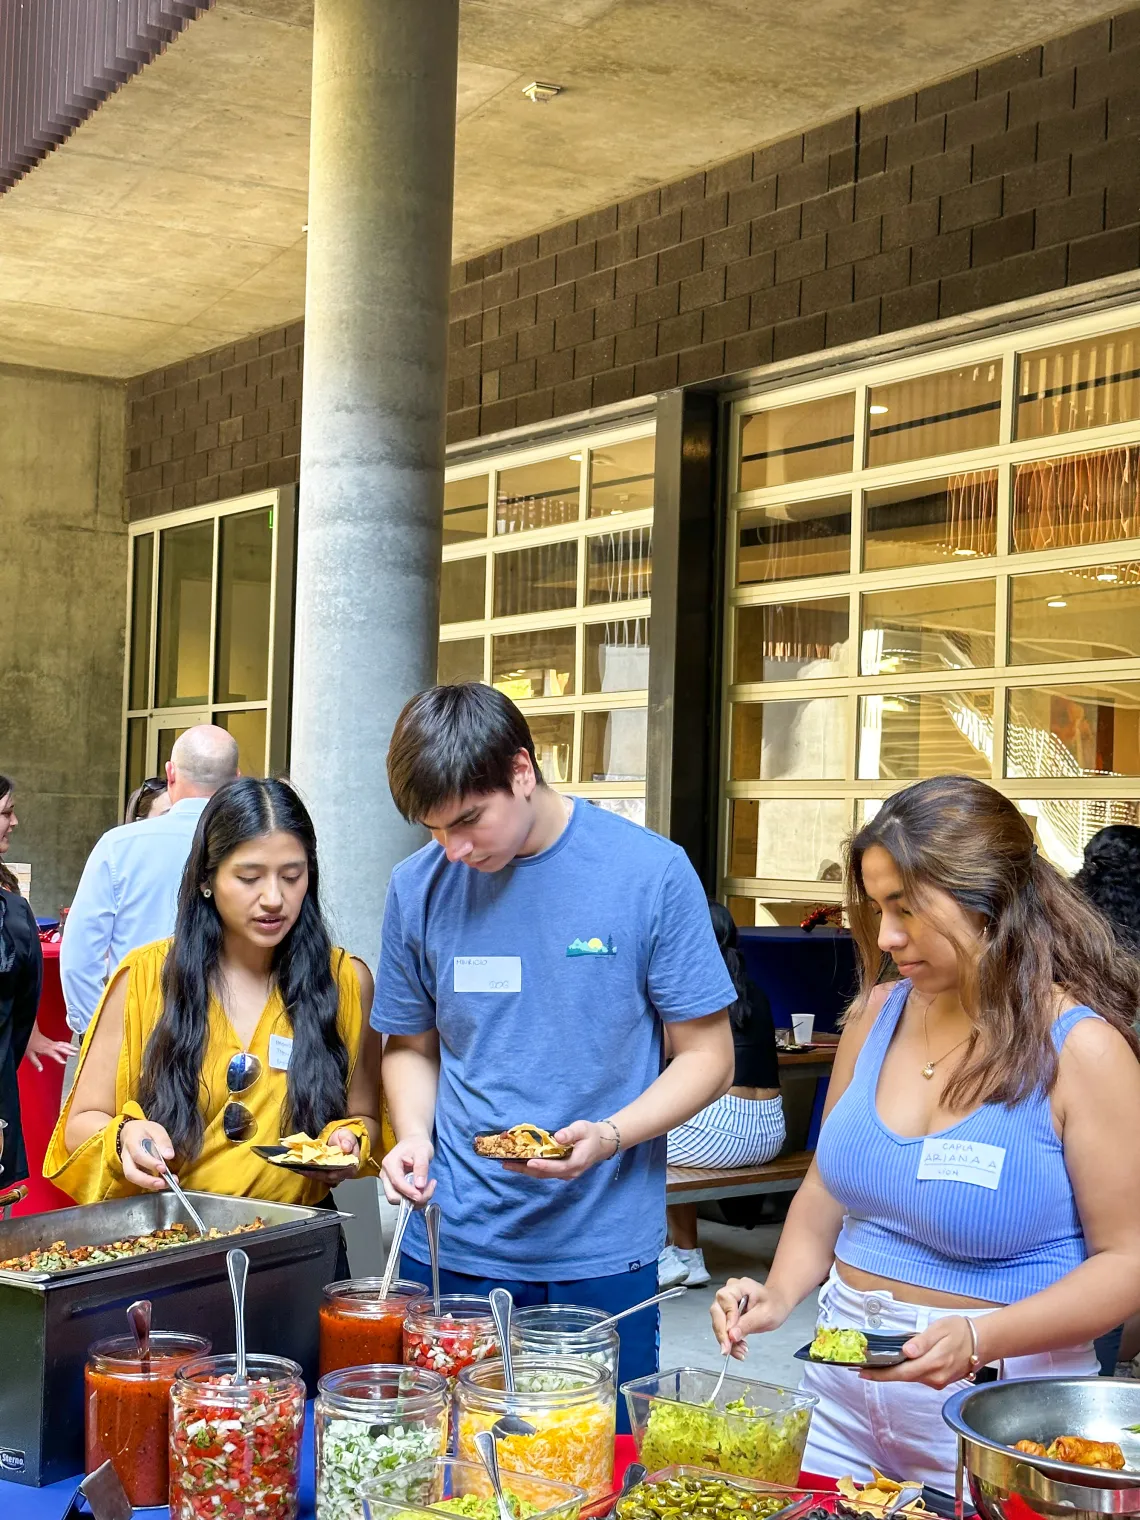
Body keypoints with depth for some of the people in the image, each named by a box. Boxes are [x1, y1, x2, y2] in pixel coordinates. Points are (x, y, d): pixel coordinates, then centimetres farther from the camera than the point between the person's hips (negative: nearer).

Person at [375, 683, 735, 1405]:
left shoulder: (651, 872, -9)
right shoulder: (418, 886, 1)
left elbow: (707, 1055, -4)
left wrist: (609, 1136, -20)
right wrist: (414, 1135, -6)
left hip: (603, 1256, -2)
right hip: (451, 1248, 3)